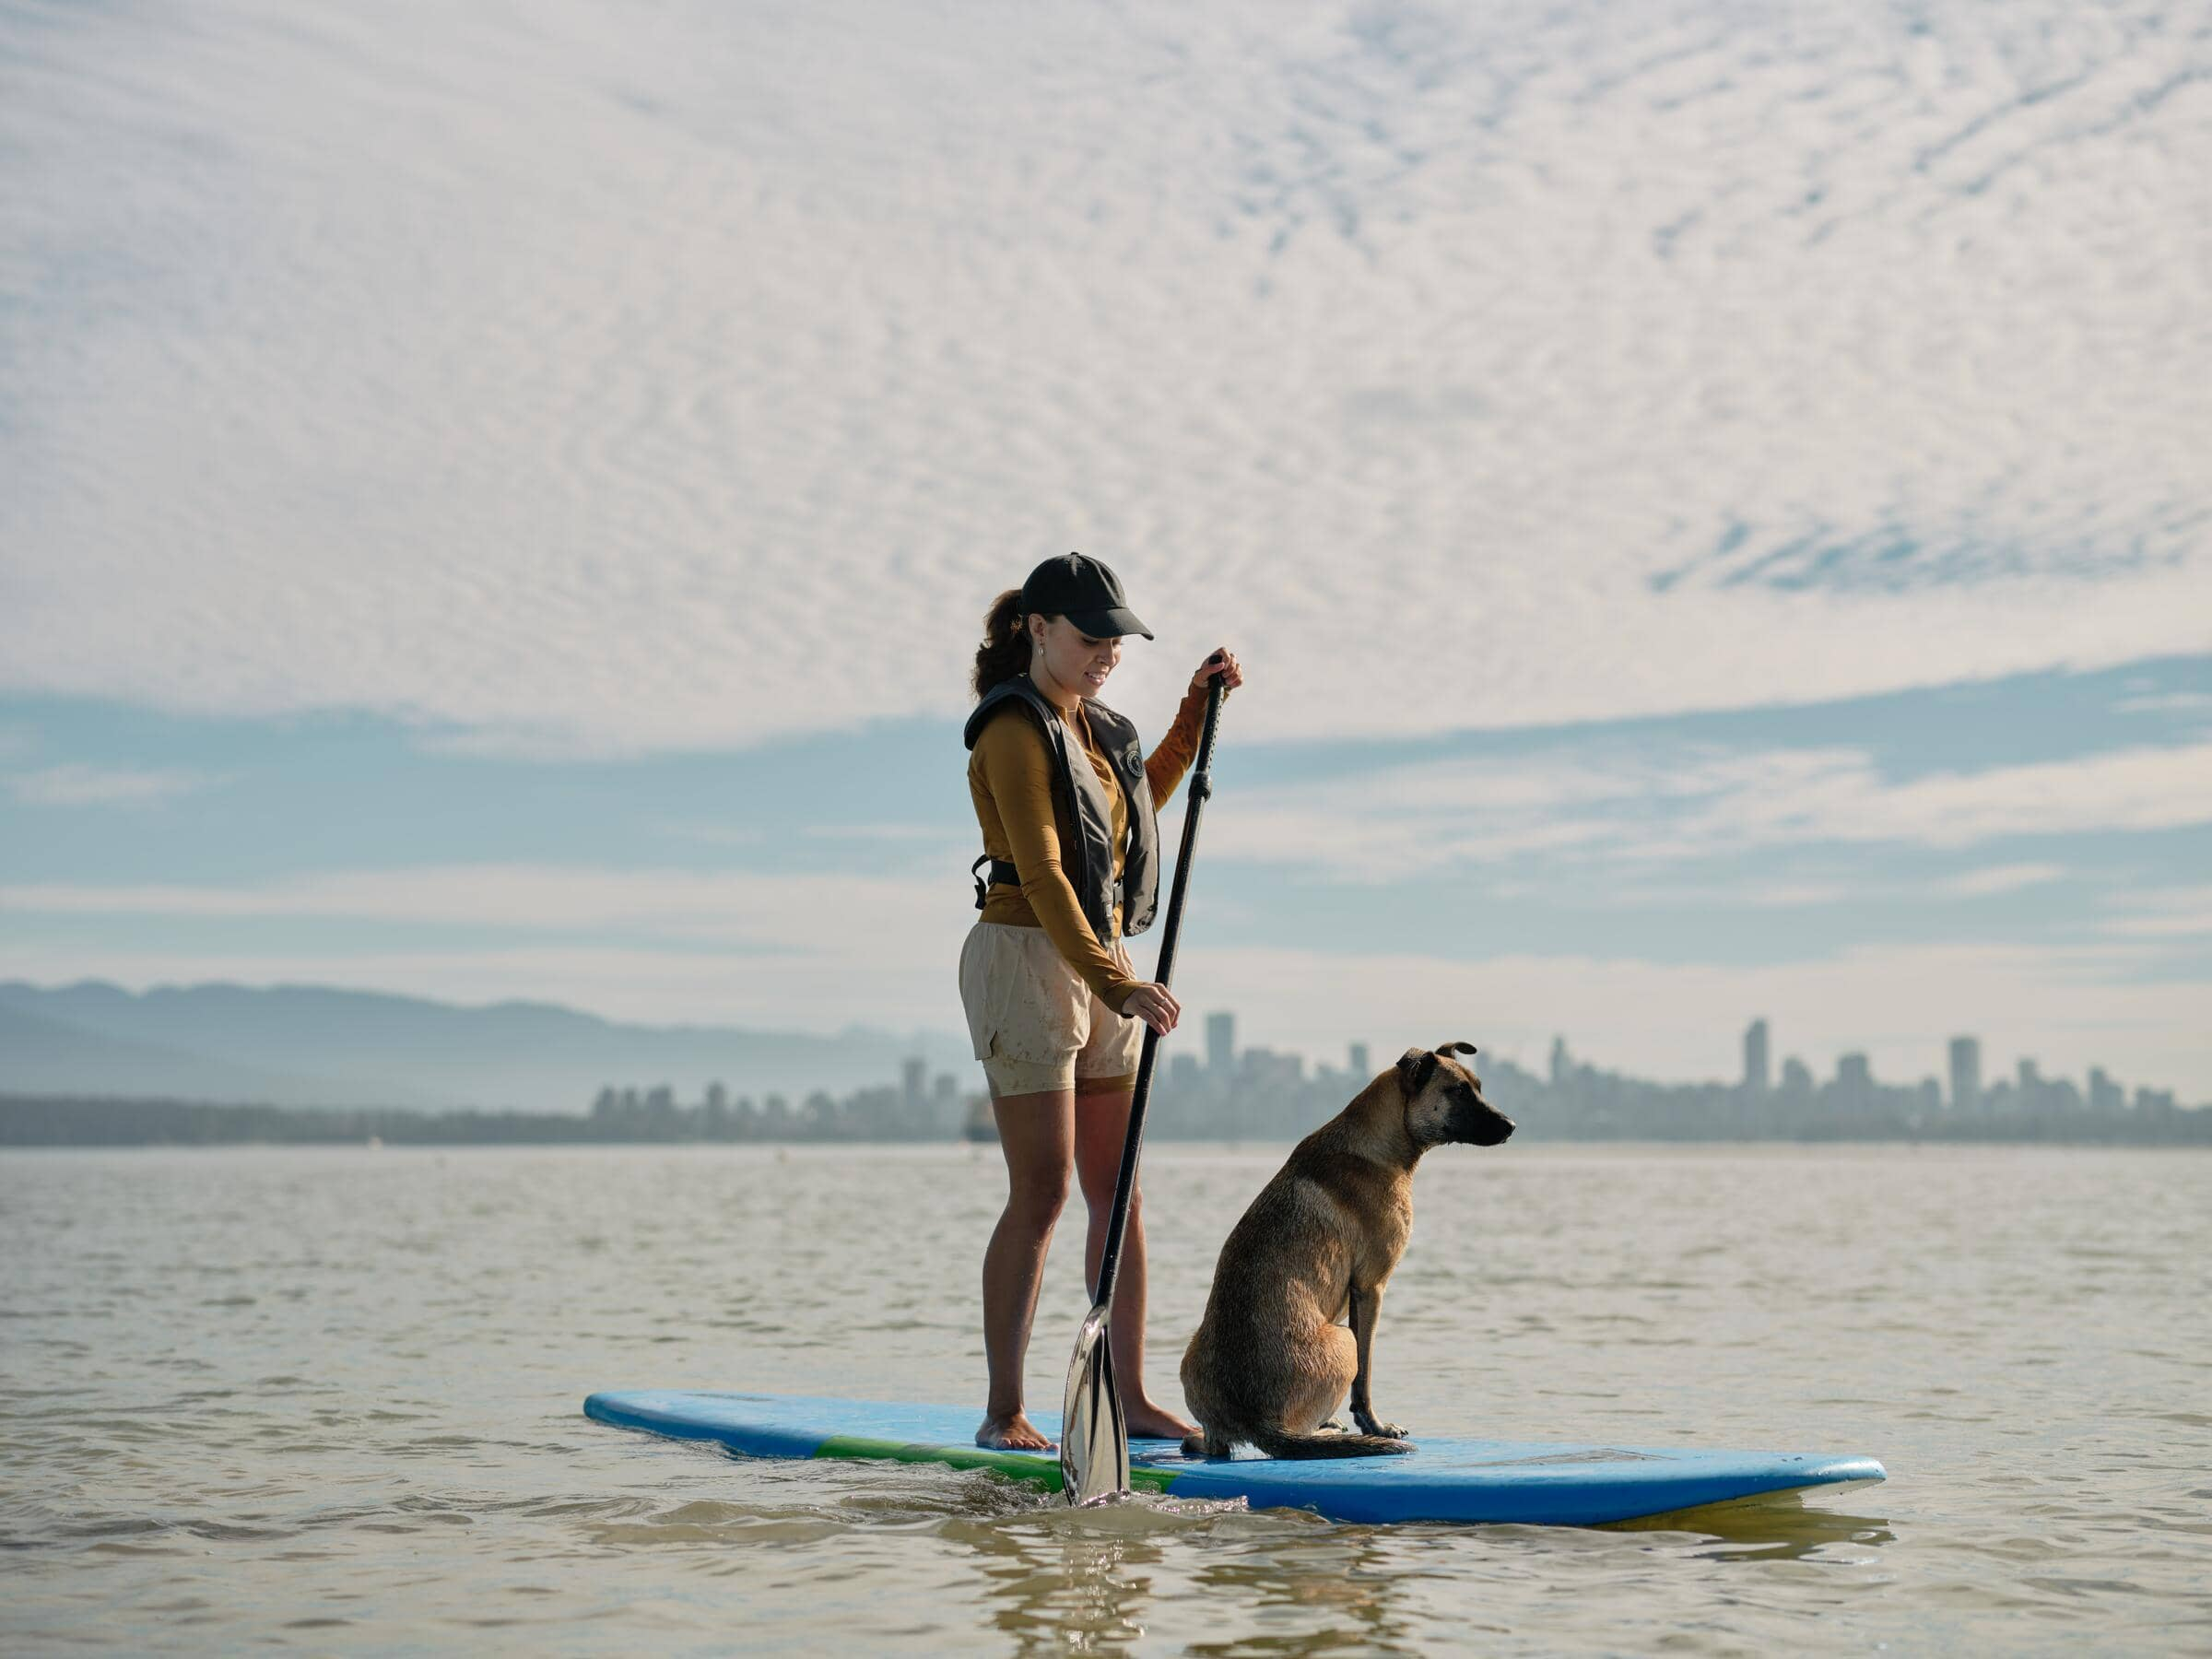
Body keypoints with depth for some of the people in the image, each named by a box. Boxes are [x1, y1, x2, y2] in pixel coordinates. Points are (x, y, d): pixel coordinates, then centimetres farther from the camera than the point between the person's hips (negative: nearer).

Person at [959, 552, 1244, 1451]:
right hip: (1026, 961, -8)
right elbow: (1041, 875, -22)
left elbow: (1141, 798, 34)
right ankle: (1003, 1413, -1)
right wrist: (1116, 986, -29)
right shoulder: (1014, 732, -13)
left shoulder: (1087, 726, 13)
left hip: (1099, 965, 9)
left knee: (1120, 1194, 7)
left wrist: (1195, 711, 27)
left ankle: (1131, 1396, 13)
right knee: (1041, 1194, -8)